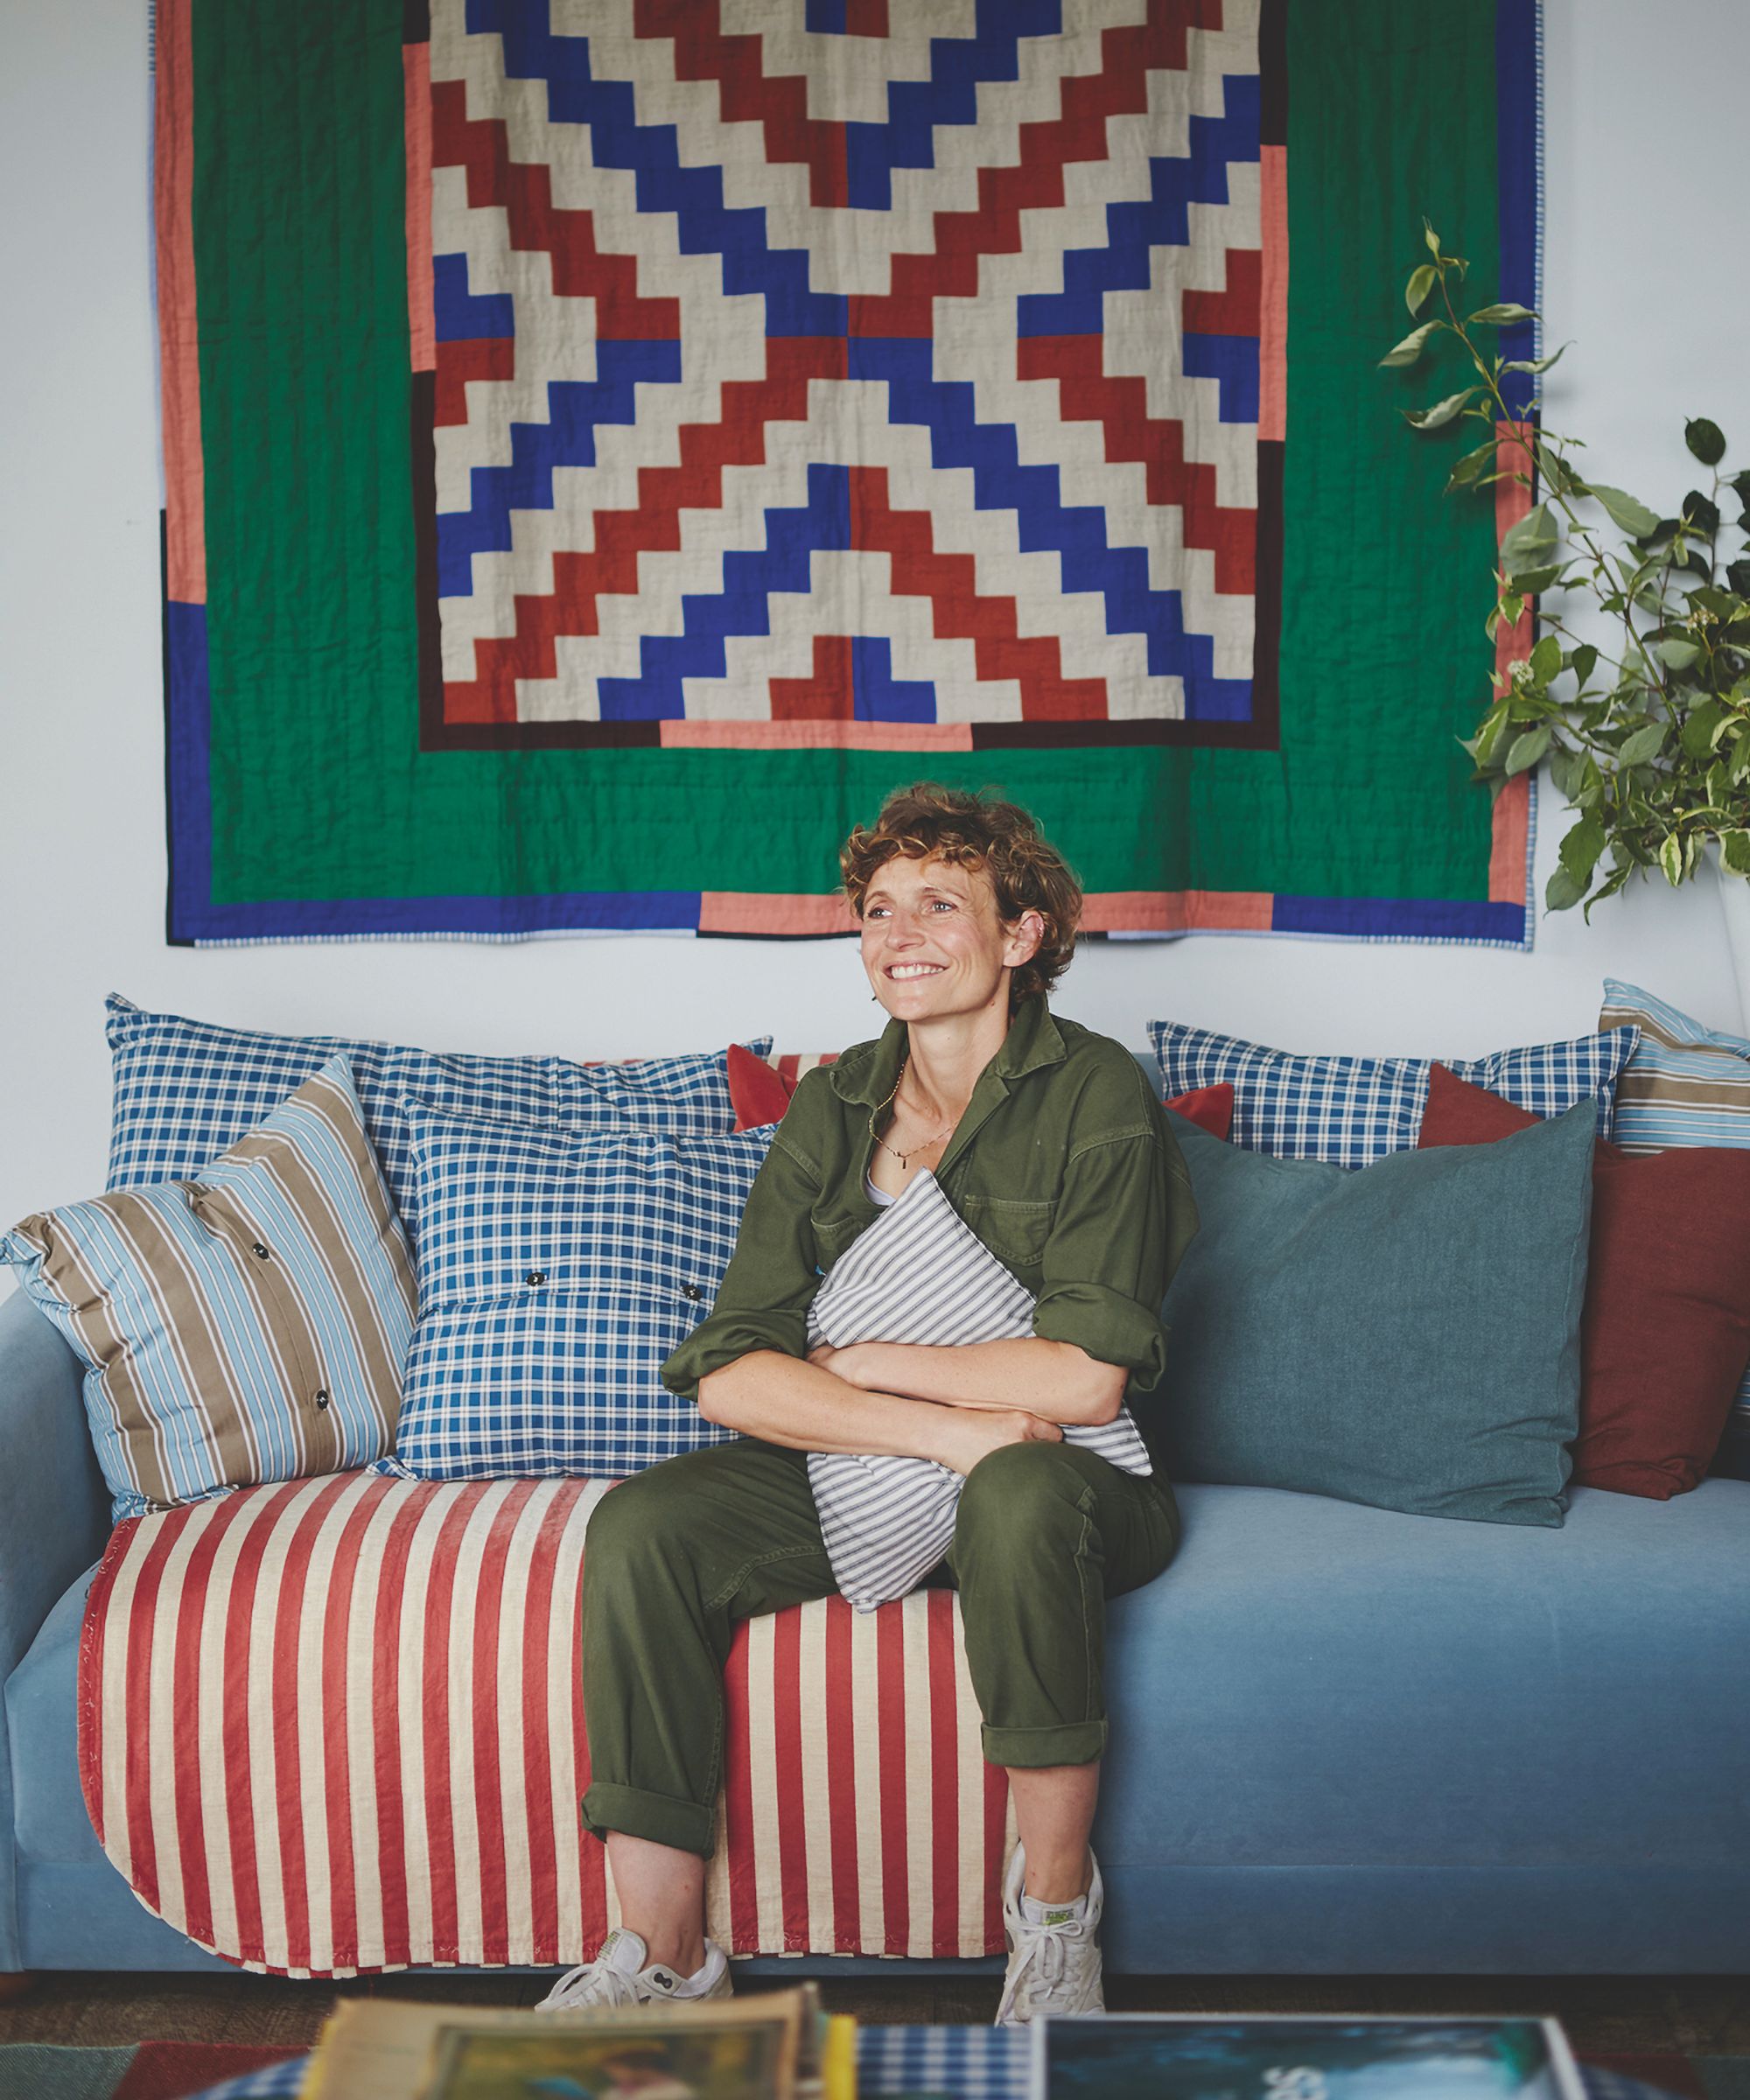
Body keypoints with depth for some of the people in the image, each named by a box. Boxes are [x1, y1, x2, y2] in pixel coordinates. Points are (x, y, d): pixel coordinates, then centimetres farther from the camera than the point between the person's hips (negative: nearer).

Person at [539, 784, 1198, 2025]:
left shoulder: (1094, 1093, -9)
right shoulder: (833, 1106, 4)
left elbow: (1085, 1378, -20)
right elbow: (729, 1373, -7)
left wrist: (855, 1365, -10)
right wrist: (949, 1428, -22)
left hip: (1068, 1485, -4)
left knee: (1022, 1492, -38)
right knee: (640, 1529, -20)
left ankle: (1055, 1909, -17)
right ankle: (664, 1959, -11)